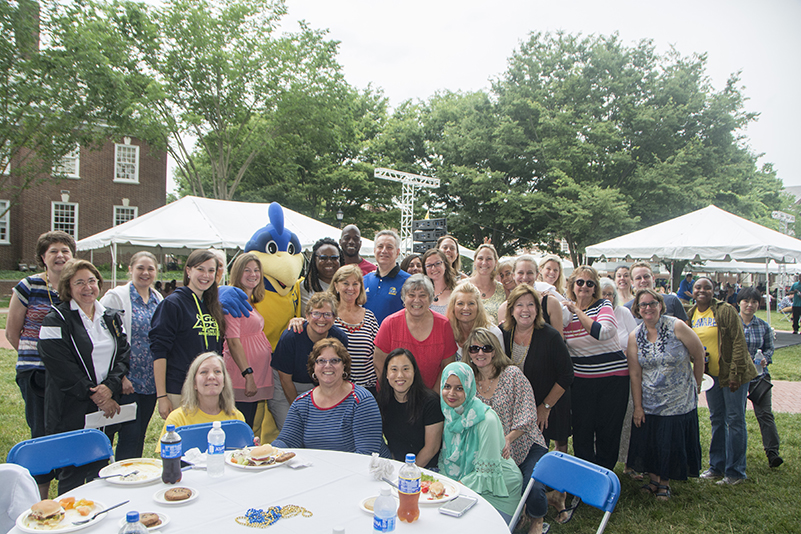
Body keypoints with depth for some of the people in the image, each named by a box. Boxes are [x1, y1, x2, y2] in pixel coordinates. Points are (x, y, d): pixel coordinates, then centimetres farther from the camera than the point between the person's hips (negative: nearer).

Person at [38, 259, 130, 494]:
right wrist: (94, 394, -14)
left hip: (108, 408, 5)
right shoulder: (56, 320, -6)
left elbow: (124, 354, 7)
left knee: (101, 471, 13)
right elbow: (61, 366, -14)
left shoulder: (111, 317, 12)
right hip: (72, 411, -5)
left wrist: (110, 386, -10)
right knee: (72, 475, 1)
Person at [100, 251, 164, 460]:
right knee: (129, 436, -3)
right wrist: (119, 376, -15)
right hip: (127, 382, -5)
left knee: (140, 435, 13)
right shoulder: (116, 296, -6)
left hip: (151, 382, 5)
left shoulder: (159, 300, 11)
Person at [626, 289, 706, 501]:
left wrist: (696, 387, 7)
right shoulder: (635, 337, -2)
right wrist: (637, 406, -3)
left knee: (672, 443, 5)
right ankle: (653, 478, 30)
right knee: (648, 442, 8)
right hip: (649, 403, 3)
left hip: (679, 402, -2)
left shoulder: (676, 327, -12)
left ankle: (665, 482, 27)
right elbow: (635, 374, -2)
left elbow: (699, 356, -2)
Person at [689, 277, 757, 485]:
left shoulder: (726, 310, -13)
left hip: (732, 374, -6)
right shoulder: (691, 314, 4)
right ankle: (717, 466, 25)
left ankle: (735, 471, 10)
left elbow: (739, 342, -15)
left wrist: (735, 374, -18)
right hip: (711, 374, 6)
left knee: (735, 420, 0)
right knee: (716, 420, 14)